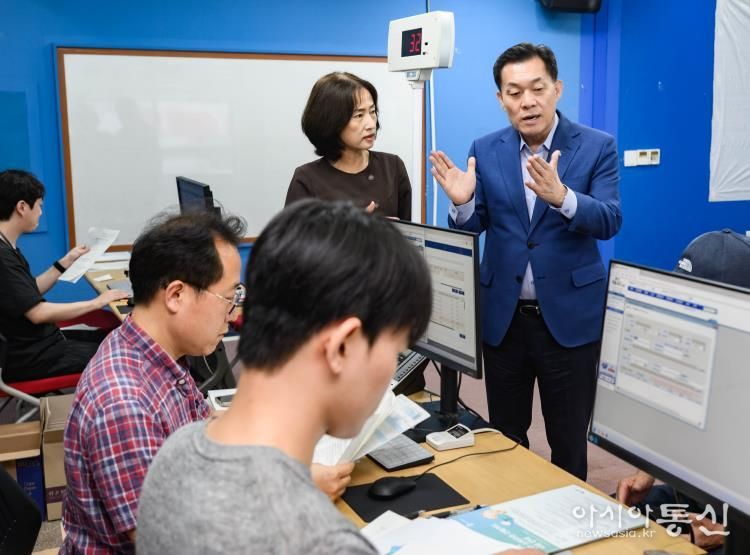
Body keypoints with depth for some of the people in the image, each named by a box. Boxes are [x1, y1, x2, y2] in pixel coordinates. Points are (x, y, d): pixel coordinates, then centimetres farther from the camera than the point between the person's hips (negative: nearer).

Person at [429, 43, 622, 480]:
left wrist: (561, 197, -34)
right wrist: (462, 201, -22)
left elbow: (609, 221, -15)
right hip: (503, 315, 3)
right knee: (504, 437, 17)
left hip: (570, 315, -2)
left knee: (569, 441, 11)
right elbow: (471, 229, 1)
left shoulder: (597, 146, -5)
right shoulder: (486, 151, 1)